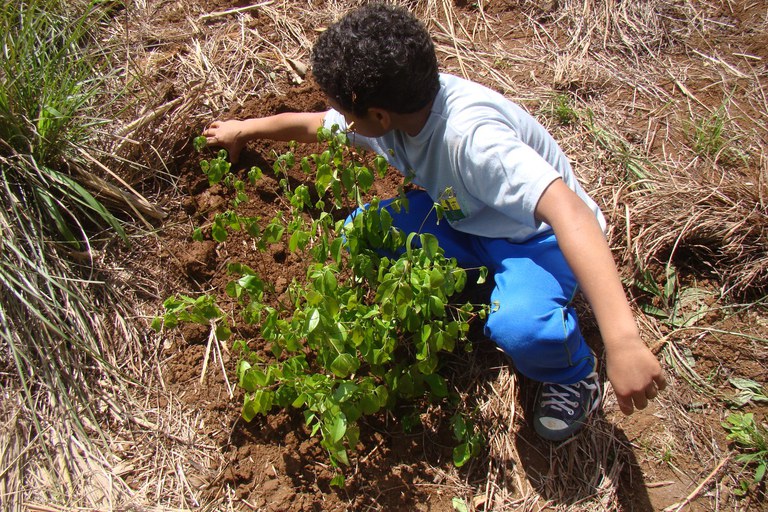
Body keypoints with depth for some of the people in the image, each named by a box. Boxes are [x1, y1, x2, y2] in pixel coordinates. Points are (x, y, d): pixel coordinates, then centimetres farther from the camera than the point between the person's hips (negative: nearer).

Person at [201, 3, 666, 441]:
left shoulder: (471, 136, -38)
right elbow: (313, 125, 7)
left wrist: (623, 341, -58)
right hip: (464, 219, 7)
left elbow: (568, 211, -50)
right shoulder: (397, 104, -14)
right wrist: (246, 130, 21)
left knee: (519, 326, -37)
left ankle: (573, 372, -2)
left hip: (540, 235, -6)